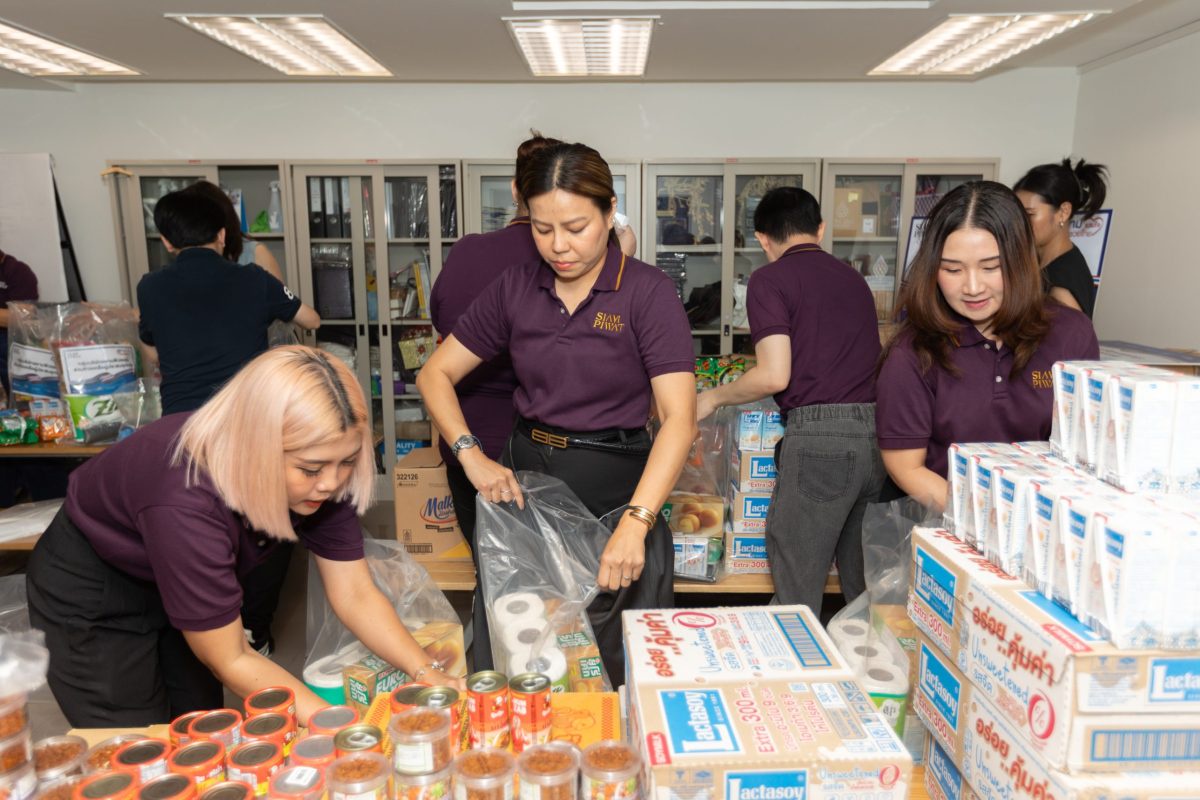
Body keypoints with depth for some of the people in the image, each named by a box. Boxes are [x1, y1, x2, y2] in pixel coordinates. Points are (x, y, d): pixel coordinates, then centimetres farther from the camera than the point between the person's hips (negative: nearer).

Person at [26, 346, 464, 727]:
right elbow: (230, 660, -29)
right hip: (91, 599, -5)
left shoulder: (320, 474, -23)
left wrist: (427, 674, -28)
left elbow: (355, 595, -16)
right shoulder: (186, 502, -41)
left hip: (184, 577, 6)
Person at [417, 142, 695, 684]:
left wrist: (635, 522, -31)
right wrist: (473, 457, -12)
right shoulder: (515, 287, 2)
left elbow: (679, 418, -19)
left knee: (612, 669, 6)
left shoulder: (646, 291, -10)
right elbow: (435, 376, 4)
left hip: (615, 486, -3)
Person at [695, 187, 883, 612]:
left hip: (820, 436, -7)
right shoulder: (854, 278, 18)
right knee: (863, 585, 19)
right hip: (876, 430, 7)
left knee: (797, 593, 3)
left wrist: (713, 398, 5)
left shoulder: (770, 278, -2)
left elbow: (774, 375, -11)